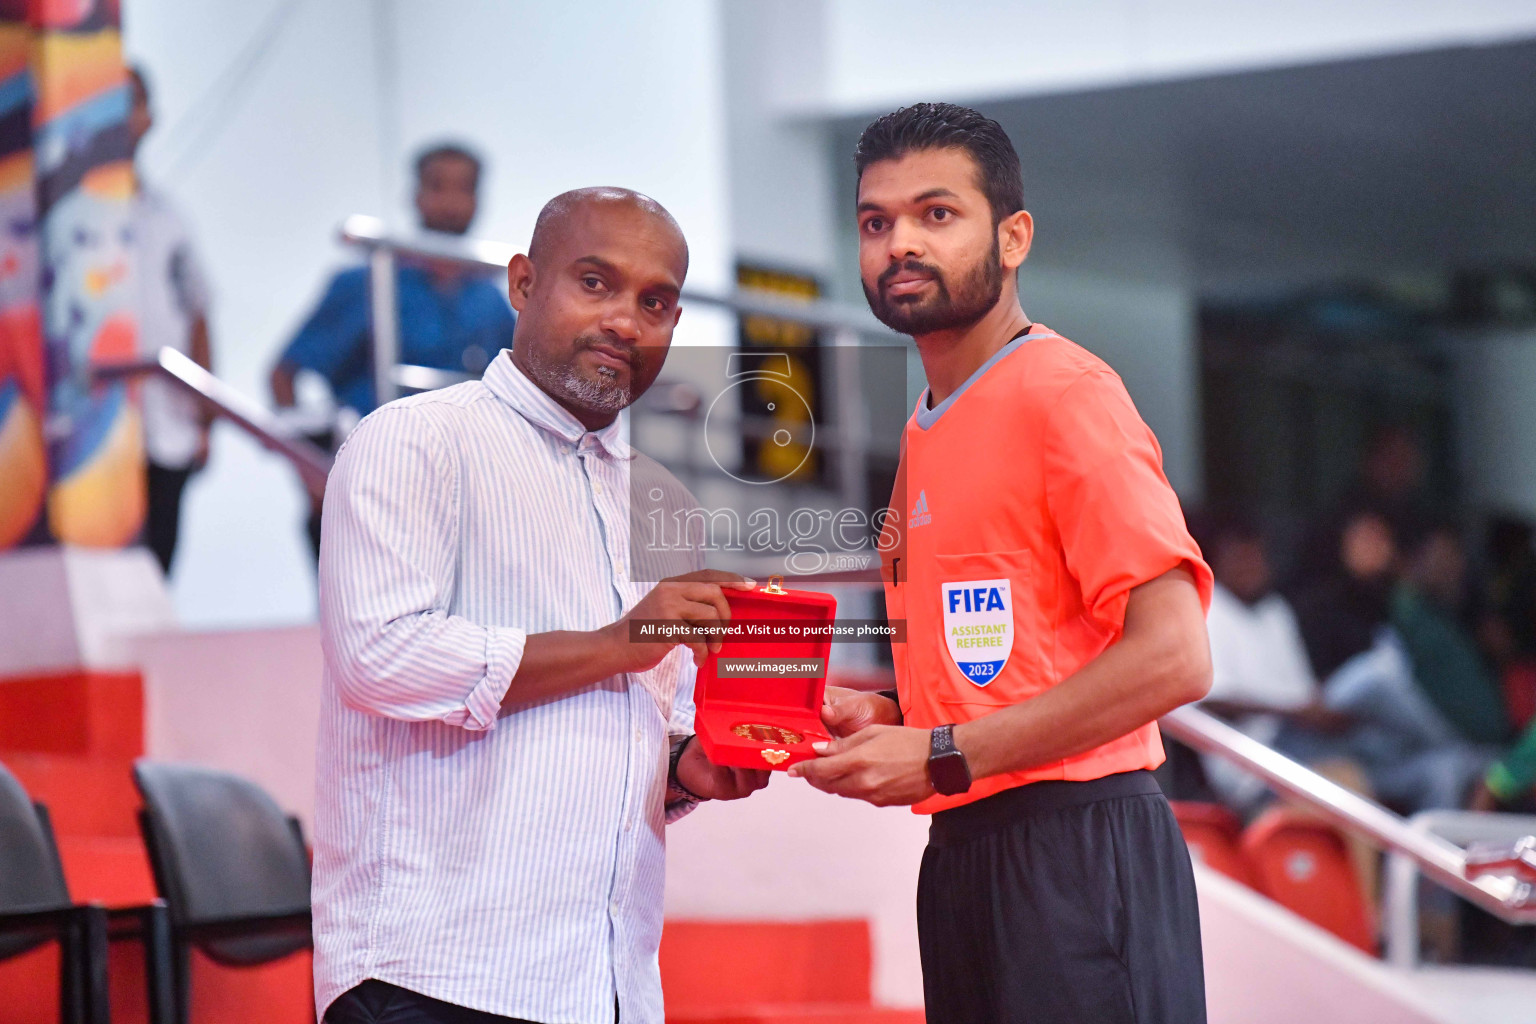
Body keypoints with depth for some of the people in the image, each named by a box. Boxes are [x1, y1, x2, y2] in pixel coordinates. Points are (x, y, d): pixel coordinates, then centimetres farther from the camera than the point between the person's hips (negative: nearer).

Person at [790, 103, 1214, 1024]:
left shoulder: (1065, 393, -9)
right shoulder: (928, 430, 18)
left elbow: (1174, 657, -18)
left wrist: (942, 756, -17)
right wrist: (884, 716, 7)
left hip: (1073, 852, -8)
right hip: (963, 860, 9)